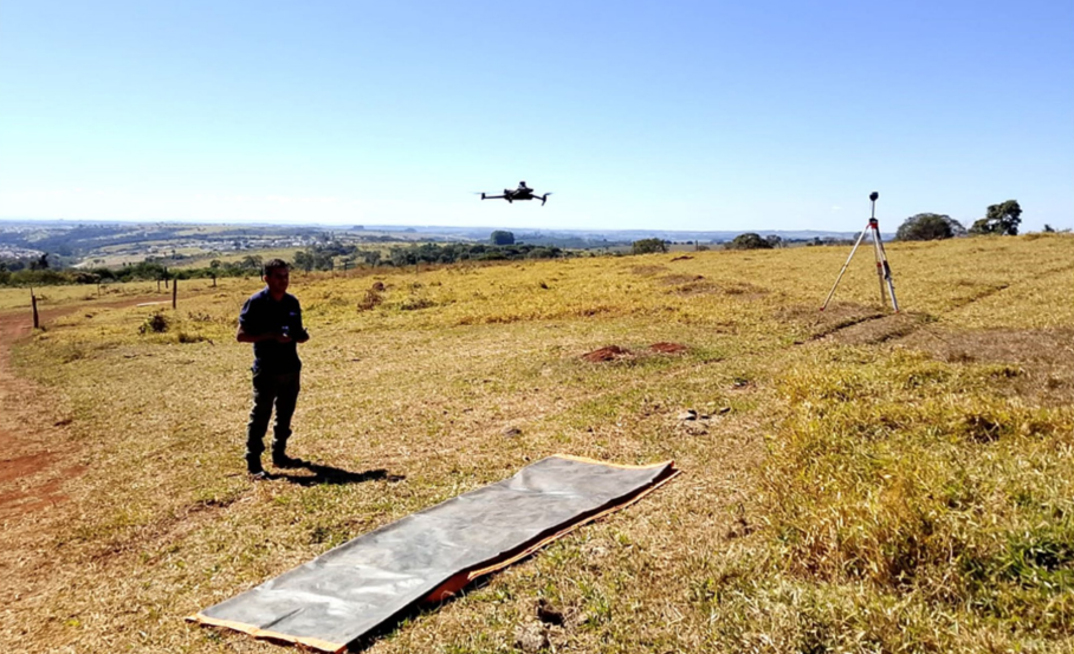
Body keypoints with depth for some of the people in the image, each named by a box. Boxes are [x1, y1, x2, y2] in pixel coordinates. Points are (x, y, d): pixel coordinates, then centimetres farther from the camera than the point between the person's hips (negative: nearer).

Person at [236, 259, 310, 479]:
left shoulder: (292, 302, 7)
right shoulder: (256, 303, -10)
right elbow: (241, 335, -11)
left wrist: (303, 335, -6)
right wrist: (271, 335, -22)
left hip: (291, 368, 6)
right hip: (266, 370, -6)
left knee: (285, 414, 15)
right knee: (260, 416, 0)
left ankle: (279, 455, 28)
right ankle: (253, 463, 7)